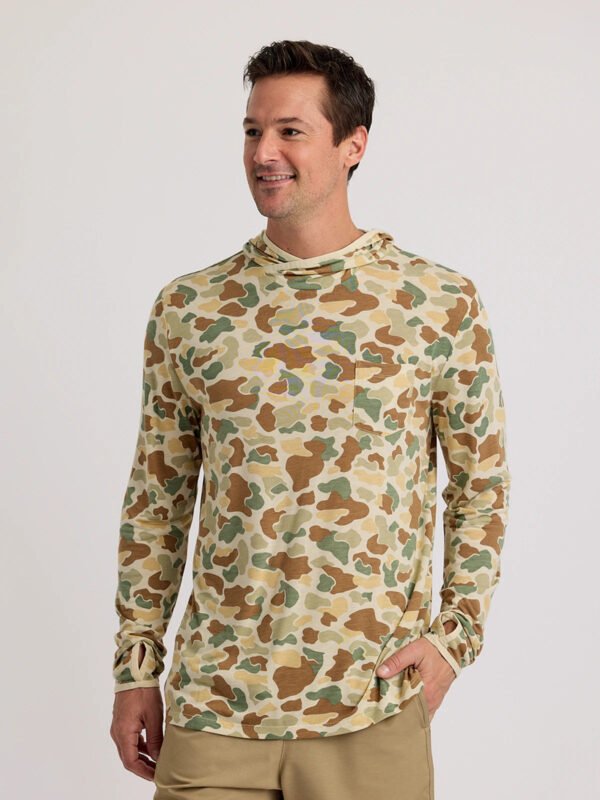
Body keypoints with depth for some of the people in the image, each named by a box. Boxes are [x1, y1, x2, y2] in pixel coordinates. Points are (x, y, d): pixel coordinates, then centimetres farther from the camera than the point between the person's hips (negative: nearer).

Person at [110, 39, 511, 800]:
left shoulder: (442, 303, -2)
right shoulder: (187, 308, 4)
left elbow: (483, 481, 6)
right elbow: (156, 501, 8)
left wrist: (454, 635, -4)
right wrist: (136, 669, 6)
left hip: (372, 712, -1)